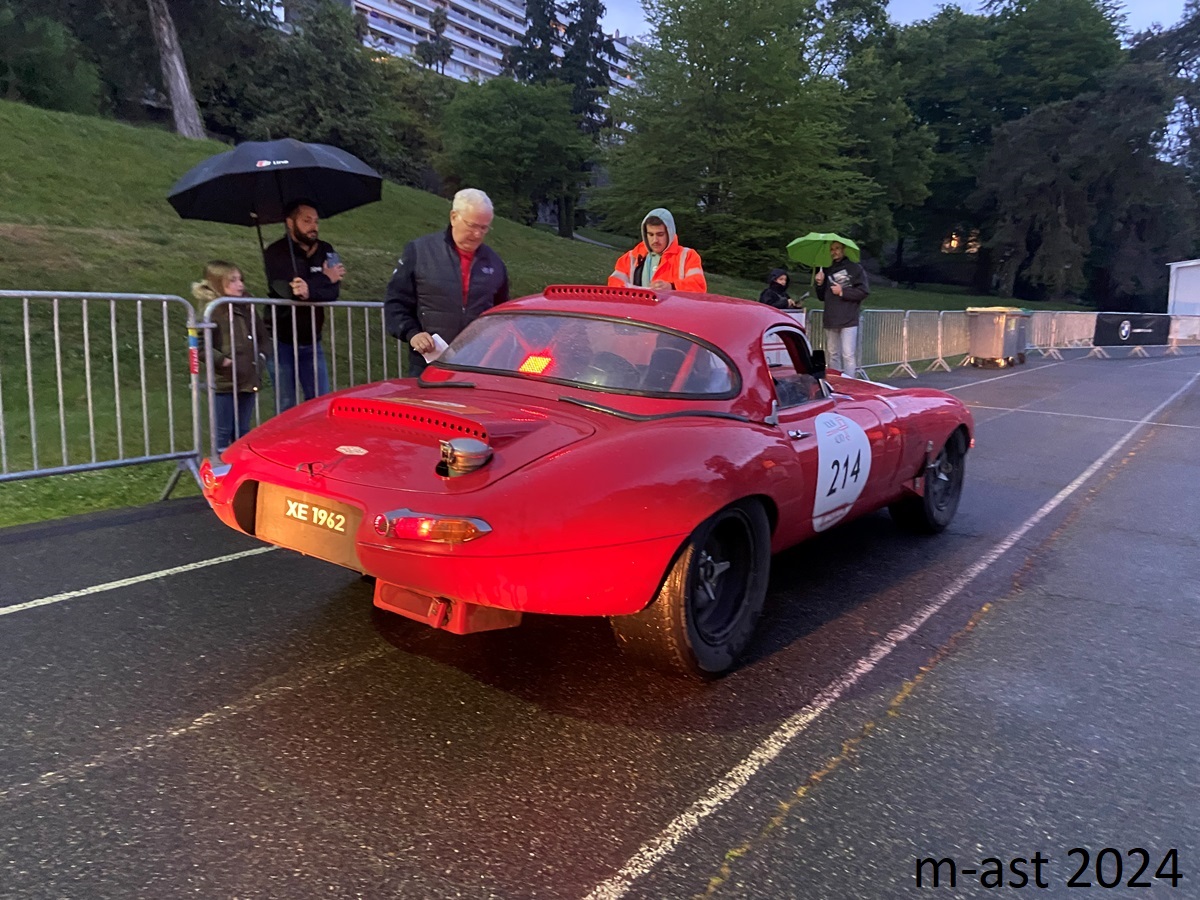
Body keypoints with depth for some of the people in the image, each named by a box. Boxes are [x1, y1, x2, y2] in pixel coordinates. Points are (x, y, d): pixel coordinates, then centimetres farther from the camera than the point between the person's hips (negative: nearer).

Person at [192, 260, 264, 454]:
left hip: (247, 380, 6)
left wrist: (260, 354, 9)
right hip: (223, 383, -6)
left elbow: (260, 336, 23)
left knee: (242, 432, 15)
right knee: (224, 432, 4)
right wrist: (221, 360, -19)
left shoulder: (246, 309, 9)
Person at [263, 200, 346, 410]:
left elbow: (333, 292, -11)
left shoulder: (325, 251, 5)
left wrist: (310, 291, -32)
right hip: (282, 341, -4)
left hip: (311, 341, 4)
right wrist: (325, 278, -16)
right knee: (286, 407, 0)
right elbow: (286, 290, -25)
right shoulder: (276, 253, -8)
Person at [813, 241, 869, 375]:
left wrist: (842, 292, -9)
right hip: (830, 320, 5)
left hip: (848, 320, -5)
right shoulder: (827, 271, 17)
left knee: (848, 355, -9)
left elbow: (864, 291, -4)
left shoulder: (855, 268, 2)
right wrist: (819, 284, 2)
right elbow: (822, 297, 19)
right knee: (833, 355, 10)